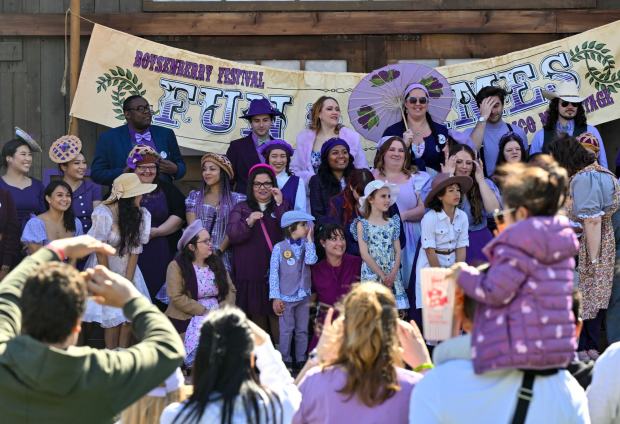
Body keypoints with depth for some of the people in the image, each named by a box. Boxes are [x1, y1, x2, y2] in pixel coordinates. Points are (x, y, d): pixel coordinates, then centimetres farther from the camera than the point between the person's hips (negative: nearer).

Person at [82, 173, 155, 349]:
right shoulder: (103, 214, -22)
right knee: (113, 317, -9)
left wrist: (127, 283, -11)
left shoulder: (141, 215, -9)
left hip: (128, 269, 4)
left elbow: (135, 250, -8)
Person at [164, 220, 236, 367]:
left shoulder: (216, 263, 15)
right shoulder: (177, 266, -2)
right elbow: (177, 298, -11)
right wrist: (203, 311, -15)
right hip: (187, 320, -4)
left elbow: (231, 290, 11)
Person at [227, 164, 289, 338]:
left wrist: (280, 204, -10)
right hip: (250, 274, 0)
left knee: (278, 321, -7)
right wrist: (248, 222, -21)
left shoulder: (282, 207, 14)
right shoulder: (241, 208, 12)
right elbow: (232, 235, -3)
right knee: (256, 317, -1)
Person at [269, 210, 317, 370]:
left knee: (302, 330, 10)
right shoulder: (279, 248, -8)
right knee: (286, 331, 2)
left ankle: (301, 360, 19)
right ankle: (285, 360, 12)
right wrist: (275, 298, -11)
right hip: (286, 297, -4)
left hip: (304, 296, 4)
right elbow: (274, 273, -7)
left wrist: (309, 239, -10)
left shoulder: (305, 245, 4)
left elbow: (311, 260, -16)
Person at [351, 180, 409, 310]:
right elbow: (365, 254, -6)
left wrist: (392, 275, -7)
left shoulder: (392, 223, 11)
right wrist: (382, 276, -11)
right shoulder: (362, 224, 0)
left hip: (392, 276, 4)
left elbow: (398, 251, 8)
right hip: (372, 274, -3)